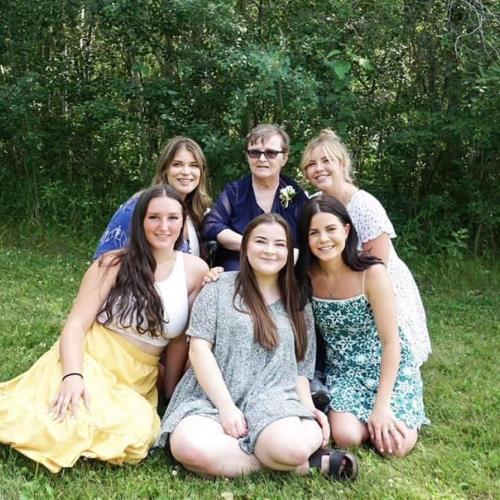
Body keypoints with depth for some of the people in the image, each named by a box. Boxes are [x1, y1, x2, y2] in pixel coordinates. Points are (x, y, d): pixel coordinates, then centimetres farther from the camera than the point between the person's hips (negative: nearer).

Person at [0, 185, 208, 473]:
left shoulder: (195, 270, 1)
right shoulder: (115, 264, -3)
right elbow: (76, 324, -8)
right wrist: (73, 375, -26)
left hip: (139, 379, 3)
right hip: (90, 359, -3)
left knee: (137, 434, -29)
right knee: (75, 419, -35)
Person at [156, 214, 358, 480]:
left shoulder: (298, 305, 17)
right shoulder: (220, 287, 7)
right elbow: (199, 348, -2)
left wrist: (308, 408, -3)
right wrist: (226, 406, -12)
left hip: (274, 400, 0)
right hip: (211, 397, 1)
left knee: (292, 446, -39)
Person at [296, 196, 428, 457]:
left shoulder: (372, 273, -22)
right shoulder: (306, 276, -12)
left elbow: (391, 342, -18)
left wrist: (382, 405, -19)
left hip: (388, 367, -2)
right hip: (343, 371, 2)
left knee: (395, 445, -17)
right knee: (346, 436, -22)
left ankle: (390, 413, 15)